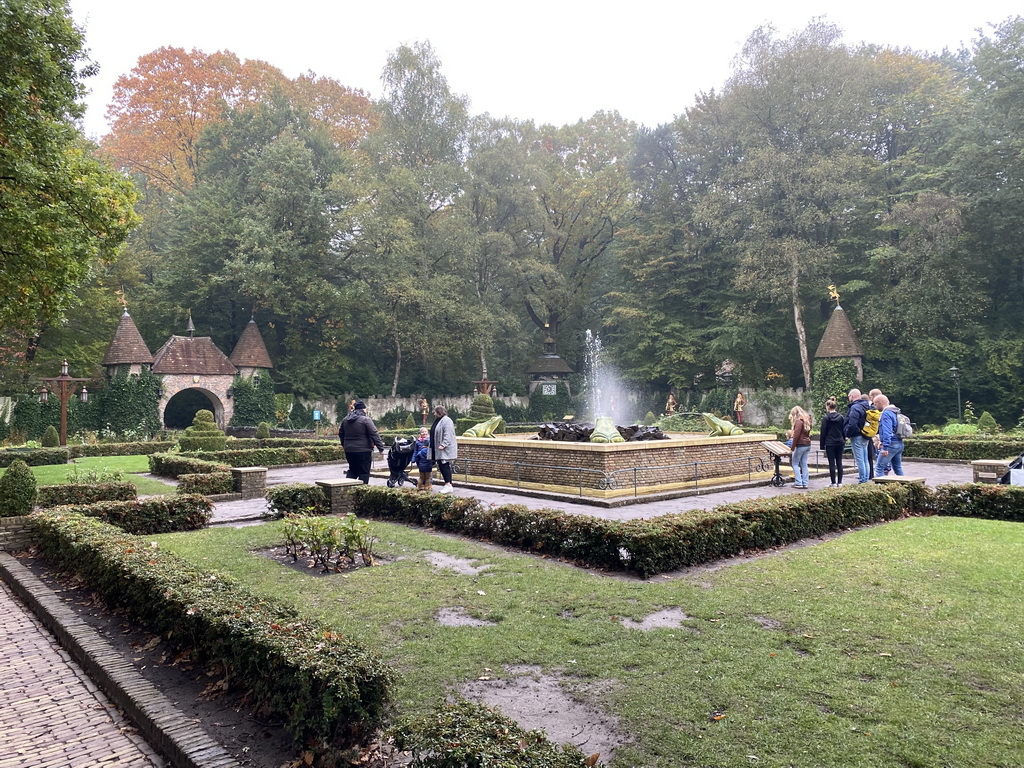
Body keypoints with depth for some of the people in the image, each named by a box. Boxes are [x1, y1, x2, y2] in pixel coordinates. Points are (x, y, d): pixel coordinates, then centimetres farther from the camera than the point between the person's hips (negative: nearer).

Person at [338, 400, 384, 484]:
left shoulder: (345, 420, 10)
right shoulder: (366, 420, -12)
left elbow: (341, 434, 22)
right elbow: (374, 434, -15)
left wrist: (344, 445, 33)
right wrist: (381, 447, -12)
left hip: (349, 450, 6)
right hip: (363, 450, -6)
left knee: (352, 470, 18)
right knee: (364, 472, 3)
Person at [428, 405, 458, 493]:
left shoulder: (446, 421, -13)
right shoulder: (437, 421, 17)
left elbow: (448, 435, -21)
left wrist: (443, 444, -28)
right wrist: (431, 446, 24)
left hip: (445, 449, -9)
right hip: (438, 449, 9)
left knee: (444, 466, -10)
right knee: (441, 466, 8)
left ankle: (448, 485, -8)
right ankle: (447, 484, 13)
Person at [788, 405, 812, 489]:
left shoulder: (798, 421, -13)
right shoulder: (807, 420, 15)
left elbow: (796, 435, -18)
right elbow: (808, 434, 16)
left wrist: (793, 447, -15)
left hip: (800, 445, -8)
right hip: (808, 445, 8)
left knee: (795, 464, 0)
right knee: (804, 464, 10)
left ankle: (798, 483, -4)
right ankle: (805, 483, 9)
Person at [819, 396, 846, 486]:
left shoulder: (826, 418, -8)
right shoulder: (841, 417, 5)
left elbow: (823, 433, -6)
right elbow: (844, 431, 10)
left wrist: (822, 445, -1)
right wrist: (843, 441, 18)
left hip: (830, 443, -4)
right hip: (840, 443, 4)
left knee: (832, 463, -1)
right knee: (839, 463, 8)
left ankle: (833, 483, 0)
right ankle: (840, 482, 10)